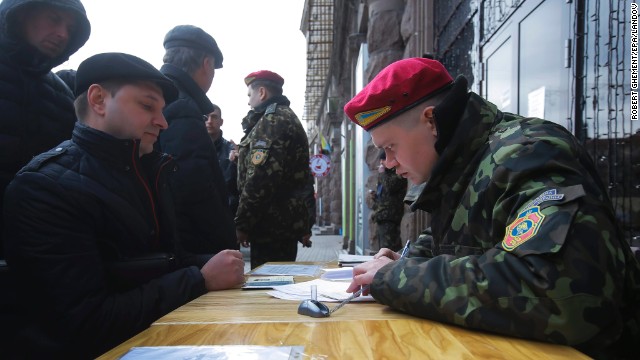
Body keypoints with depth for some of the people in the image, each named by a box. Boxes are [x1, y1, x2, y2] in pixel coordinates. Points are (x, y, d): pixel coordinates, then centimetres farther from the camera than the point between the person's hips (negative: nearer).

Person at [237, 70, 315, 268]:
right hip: (288, 220, 10)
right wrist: (305, 225, 23)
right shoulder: (288, 118, 22)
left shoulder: (271, 121, -11)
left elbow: (260, 177, -22)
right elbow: (300, 176, 22)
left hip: (272, 224, -10)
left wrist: (242, 223, -17)